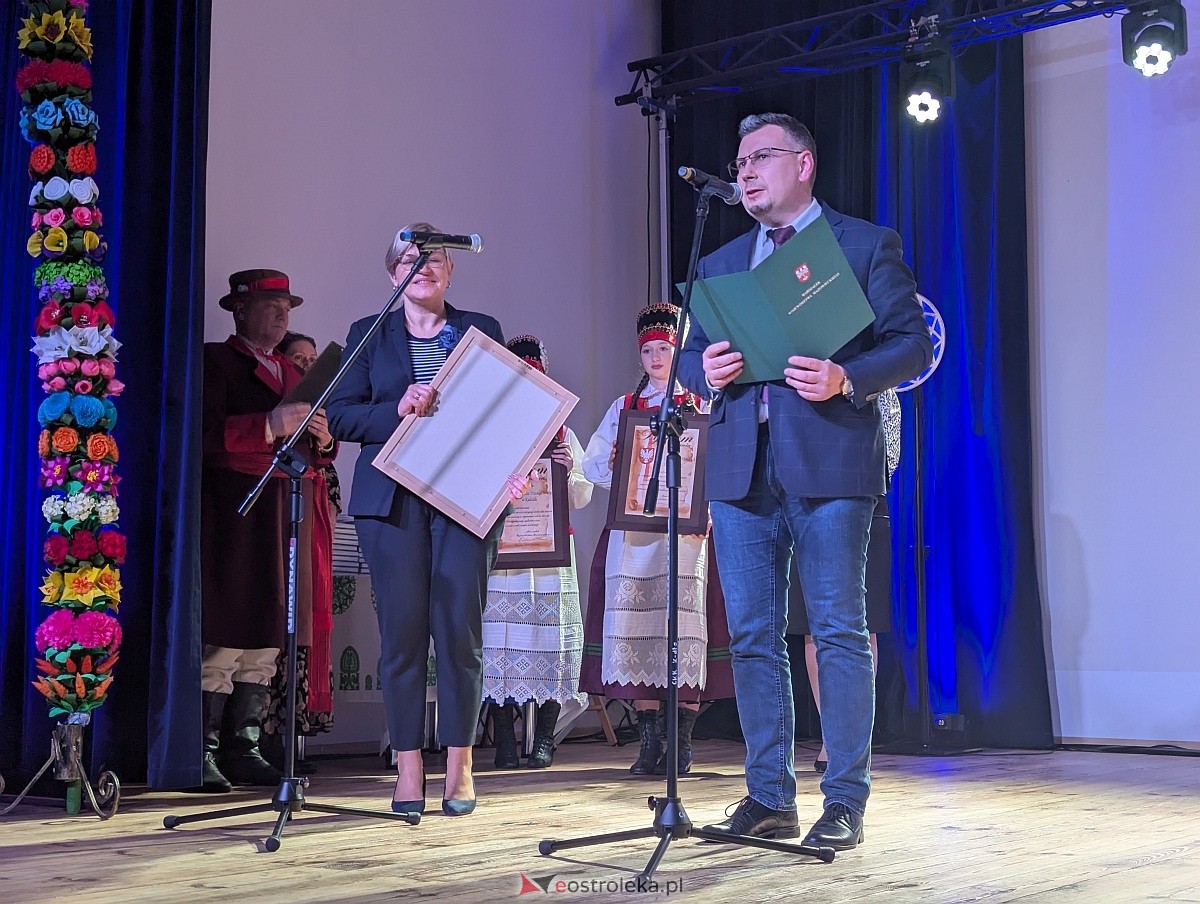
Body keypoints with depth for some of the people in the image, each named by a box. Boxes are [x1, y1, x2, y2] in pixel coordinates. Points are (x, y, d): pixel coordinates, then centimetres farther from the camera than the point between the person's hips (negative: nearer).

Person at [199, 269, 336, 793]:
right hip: (232, 509, -7)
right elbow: (205, 436, -13)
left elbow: (311, 455, 23)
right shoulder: (214, 362, 1)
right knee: (225, 634, -11)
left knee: (266, 637, 5)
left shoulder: (292, 374, 23)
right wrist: (269, 427, -21)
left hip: (284, 511, 7)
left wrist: (322, 440, 2)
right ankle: (202, 752, -7)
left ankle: (244, 750, 9)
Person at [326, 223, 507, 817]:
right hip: (391, 498, 0)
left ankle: (459, 769, 5)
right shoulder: (368, 335, 13)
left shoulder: (481, 330, 14)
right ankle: (408, 771, 3)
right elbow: (340, 416, 6)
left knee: (460, 628, -4)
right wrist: (398, 410, -12)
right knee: (402, 630, -3)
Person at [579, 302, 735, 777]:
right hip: (631, 530, 3)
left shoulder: (702, 407, 9)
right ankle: (649, 740, 1)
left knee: (684, 625, -8)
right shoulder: (623, 407, 18)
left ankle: (681, 742, -2)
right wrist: (623, 474, -7)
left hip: (686, 529, -2)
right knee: (634, 624, -4)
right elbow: (593, 463, 12)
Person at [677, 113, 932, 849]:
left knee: (840, 633, -3)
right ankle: (769, 798, 15)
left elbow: (913, 344, -1)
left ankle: (845, 803, 5)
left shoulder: (867, 245, 6)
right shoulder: (720, 264, 21)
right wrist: (704, 370, -4)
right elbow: (691, 353, 20)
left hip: (828, 463, -5)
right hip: (741, 470, 5)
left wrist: (846, 379, -18)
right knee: (753, 637, 6)